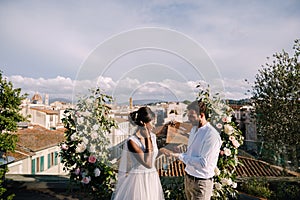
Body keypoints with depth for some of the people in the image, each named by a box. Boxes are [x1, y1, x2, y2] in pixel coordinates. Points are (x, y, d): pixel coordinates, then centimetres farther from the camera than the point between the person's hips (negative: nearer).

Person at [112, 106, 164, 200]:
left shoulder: (152, 136, -1)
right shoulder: (132, 141, -21)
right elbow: (148, 164, -24)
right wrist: (147, 138, -24)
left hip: (152, 179, 6)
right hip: (137, 180, -6)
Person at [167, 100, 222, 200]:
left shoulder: (212, 135, -23)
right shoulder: (194, 129, 5)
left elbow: (204, 163, -25)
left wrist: (180, 156, -22)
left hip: (201, 182, -7)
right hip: (188, 177, 8)